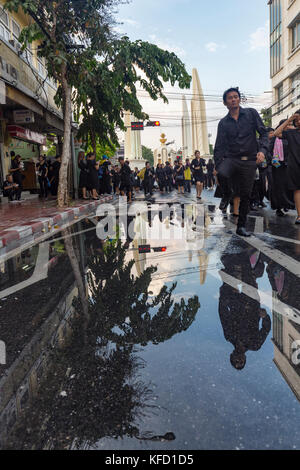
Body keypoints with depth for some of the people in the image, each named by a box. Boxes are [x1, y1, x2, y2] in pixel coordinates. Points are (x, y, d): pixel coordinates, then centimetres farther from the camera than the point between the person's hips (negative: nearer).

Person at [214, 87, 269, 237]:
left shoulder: (251, 113, 6)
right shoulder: (223, 123, 8)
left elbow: (263, 133, 3)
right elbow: (219, 146, 5)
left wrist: (262, 150, -15)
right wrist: (217, 166, -5)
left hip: (249, 161, 0)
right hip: (231, 158, 0)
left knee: (245, 195, 2)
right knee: (221, 173, -34)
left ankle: (241, 226, 16)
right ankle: (227, 194, -1)